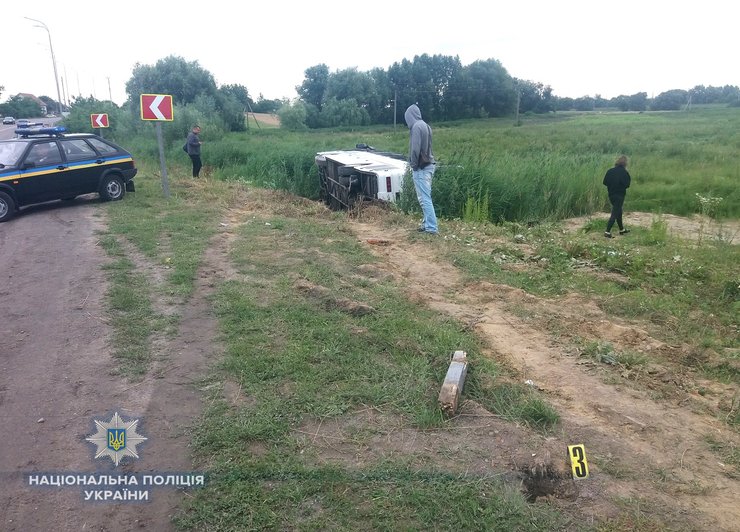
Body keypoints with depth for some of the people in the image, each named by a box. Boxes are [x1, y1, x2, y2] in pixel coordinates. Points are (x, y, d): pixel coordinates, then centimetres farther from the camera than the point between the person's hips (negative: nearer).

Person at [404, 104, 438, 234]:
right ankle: (427, 224, 20)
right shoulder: (425, 125, 14)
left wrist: (413, 165, -8)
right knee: (425, 198, 14)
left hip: (421, 167, -9)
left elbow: (415, 149, -19)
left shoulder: (416, 126, -14)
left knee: (424, 199, -8)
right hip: (428, 165, 9)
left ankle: (431, 228, -8)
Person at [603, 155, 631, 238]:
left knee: (619, 212, 20)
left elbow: (605, 182, 0)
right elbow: (627, 184, -15)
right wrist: (629, 179, 4)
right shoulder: (624, 172, -14)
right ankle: (607, 232, -10)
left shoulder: (610, 171, 0)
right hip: (620, 195, -6)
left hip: (611, 194, 6)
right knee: (615, 214, -3)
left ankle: (621, 229, 32)